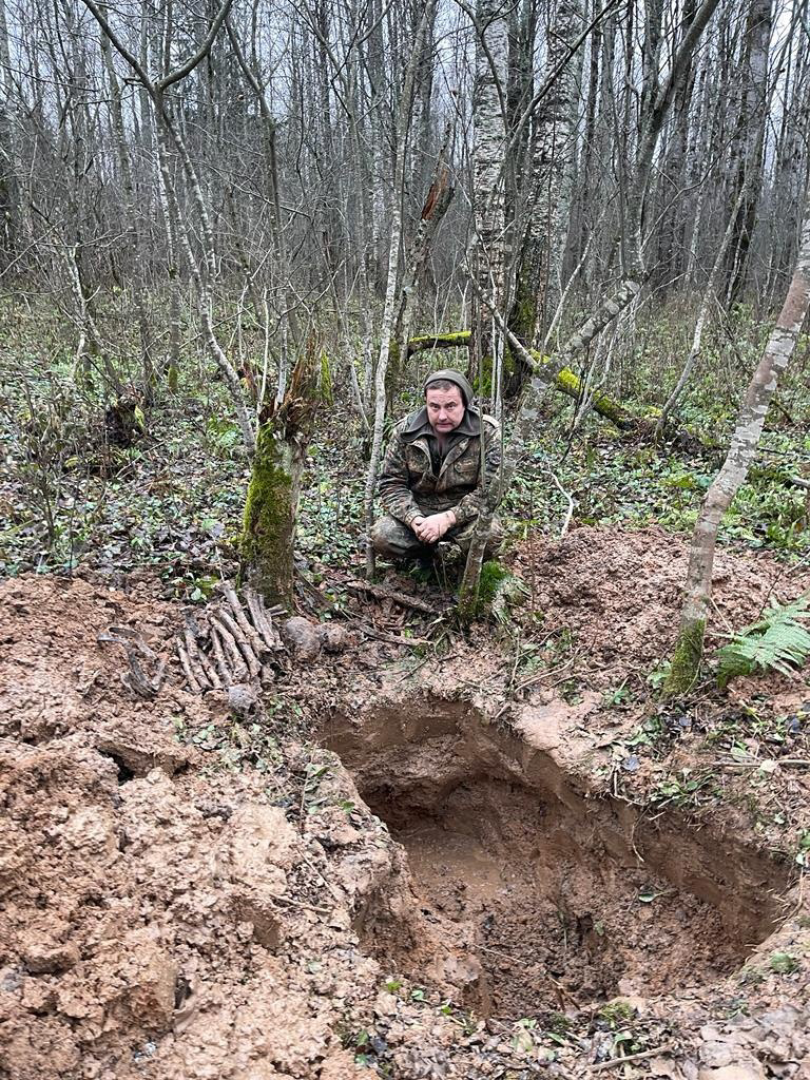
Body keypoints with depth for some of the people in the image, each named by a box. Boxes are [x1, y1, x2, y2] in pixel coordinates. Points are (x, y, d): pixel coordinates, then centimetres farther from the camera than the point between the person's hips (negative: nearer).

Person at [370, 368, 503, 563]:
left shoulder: (487, 431, -15)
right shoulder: (405, 430, -9)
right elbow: (391, 483, -6)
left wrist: (448, 518, -30)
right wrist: (414, 519, -24)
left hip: (464, 513, -2)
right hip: (417, 511, 3)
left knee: (488, 534, -35)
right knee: (381, 536, -24)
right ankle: (425, 552, 10)